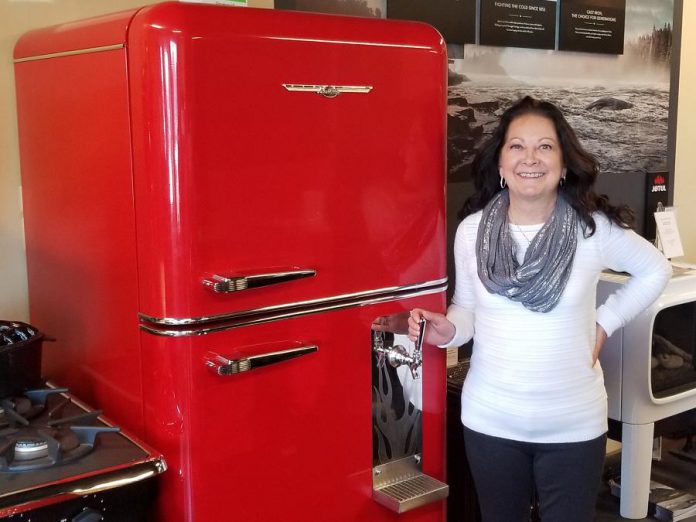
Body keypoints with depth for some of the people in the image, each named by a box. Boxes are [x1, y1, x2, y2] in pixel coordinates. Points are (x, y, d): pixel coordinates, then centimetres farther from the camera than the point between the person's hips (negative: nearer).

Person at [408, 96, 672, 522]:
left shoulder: (595, 229, -11)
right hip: (490, 420, 2)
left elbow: (656, 270, 7)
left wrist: (605, 323, 1)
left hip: (573, 424, -1)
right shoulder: (472, 231, -6)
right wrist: (448, 330, -16)